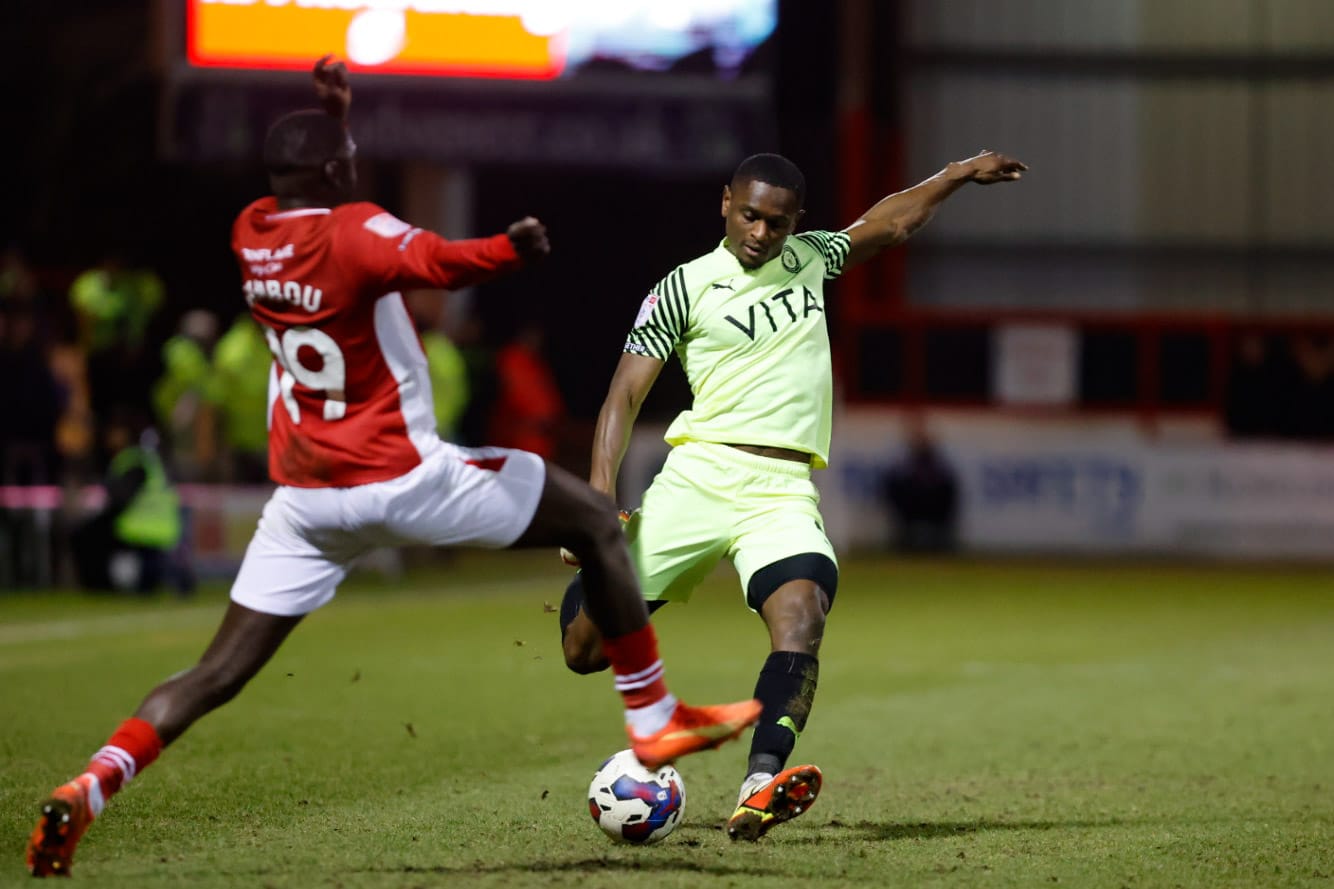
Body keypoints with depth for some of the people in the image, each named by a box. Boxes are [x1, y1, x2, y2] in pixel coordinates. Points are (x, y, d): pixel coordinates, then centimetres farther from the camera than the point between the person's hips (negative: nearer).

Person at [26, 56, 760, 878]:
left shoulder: (252, 233, 5)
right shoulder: (355, 231, -16)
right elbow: (435, 262, -38)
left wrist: (330, 115, 33)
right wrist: (512, 249, -54)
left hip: (304, 497, 6)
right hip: (400, 476, -6)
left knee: (220, 672, 6)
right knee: (598, 522, 8)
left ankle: (91, 787, -15)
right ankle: (654, 719, 11)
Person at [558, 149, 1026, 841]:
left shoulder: (809, 261, 17)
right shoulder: (684, 289, 5)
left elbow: (889, 224, 35)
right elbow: (625, 395, 3)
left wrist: (962, 173, 35)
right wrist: (602, 492, -9)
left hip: (784, 493, 2)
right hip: (698, 476, -2)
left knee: (801, 621, -29)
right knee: (585, 649, -4)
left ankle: (760, 788, -43)